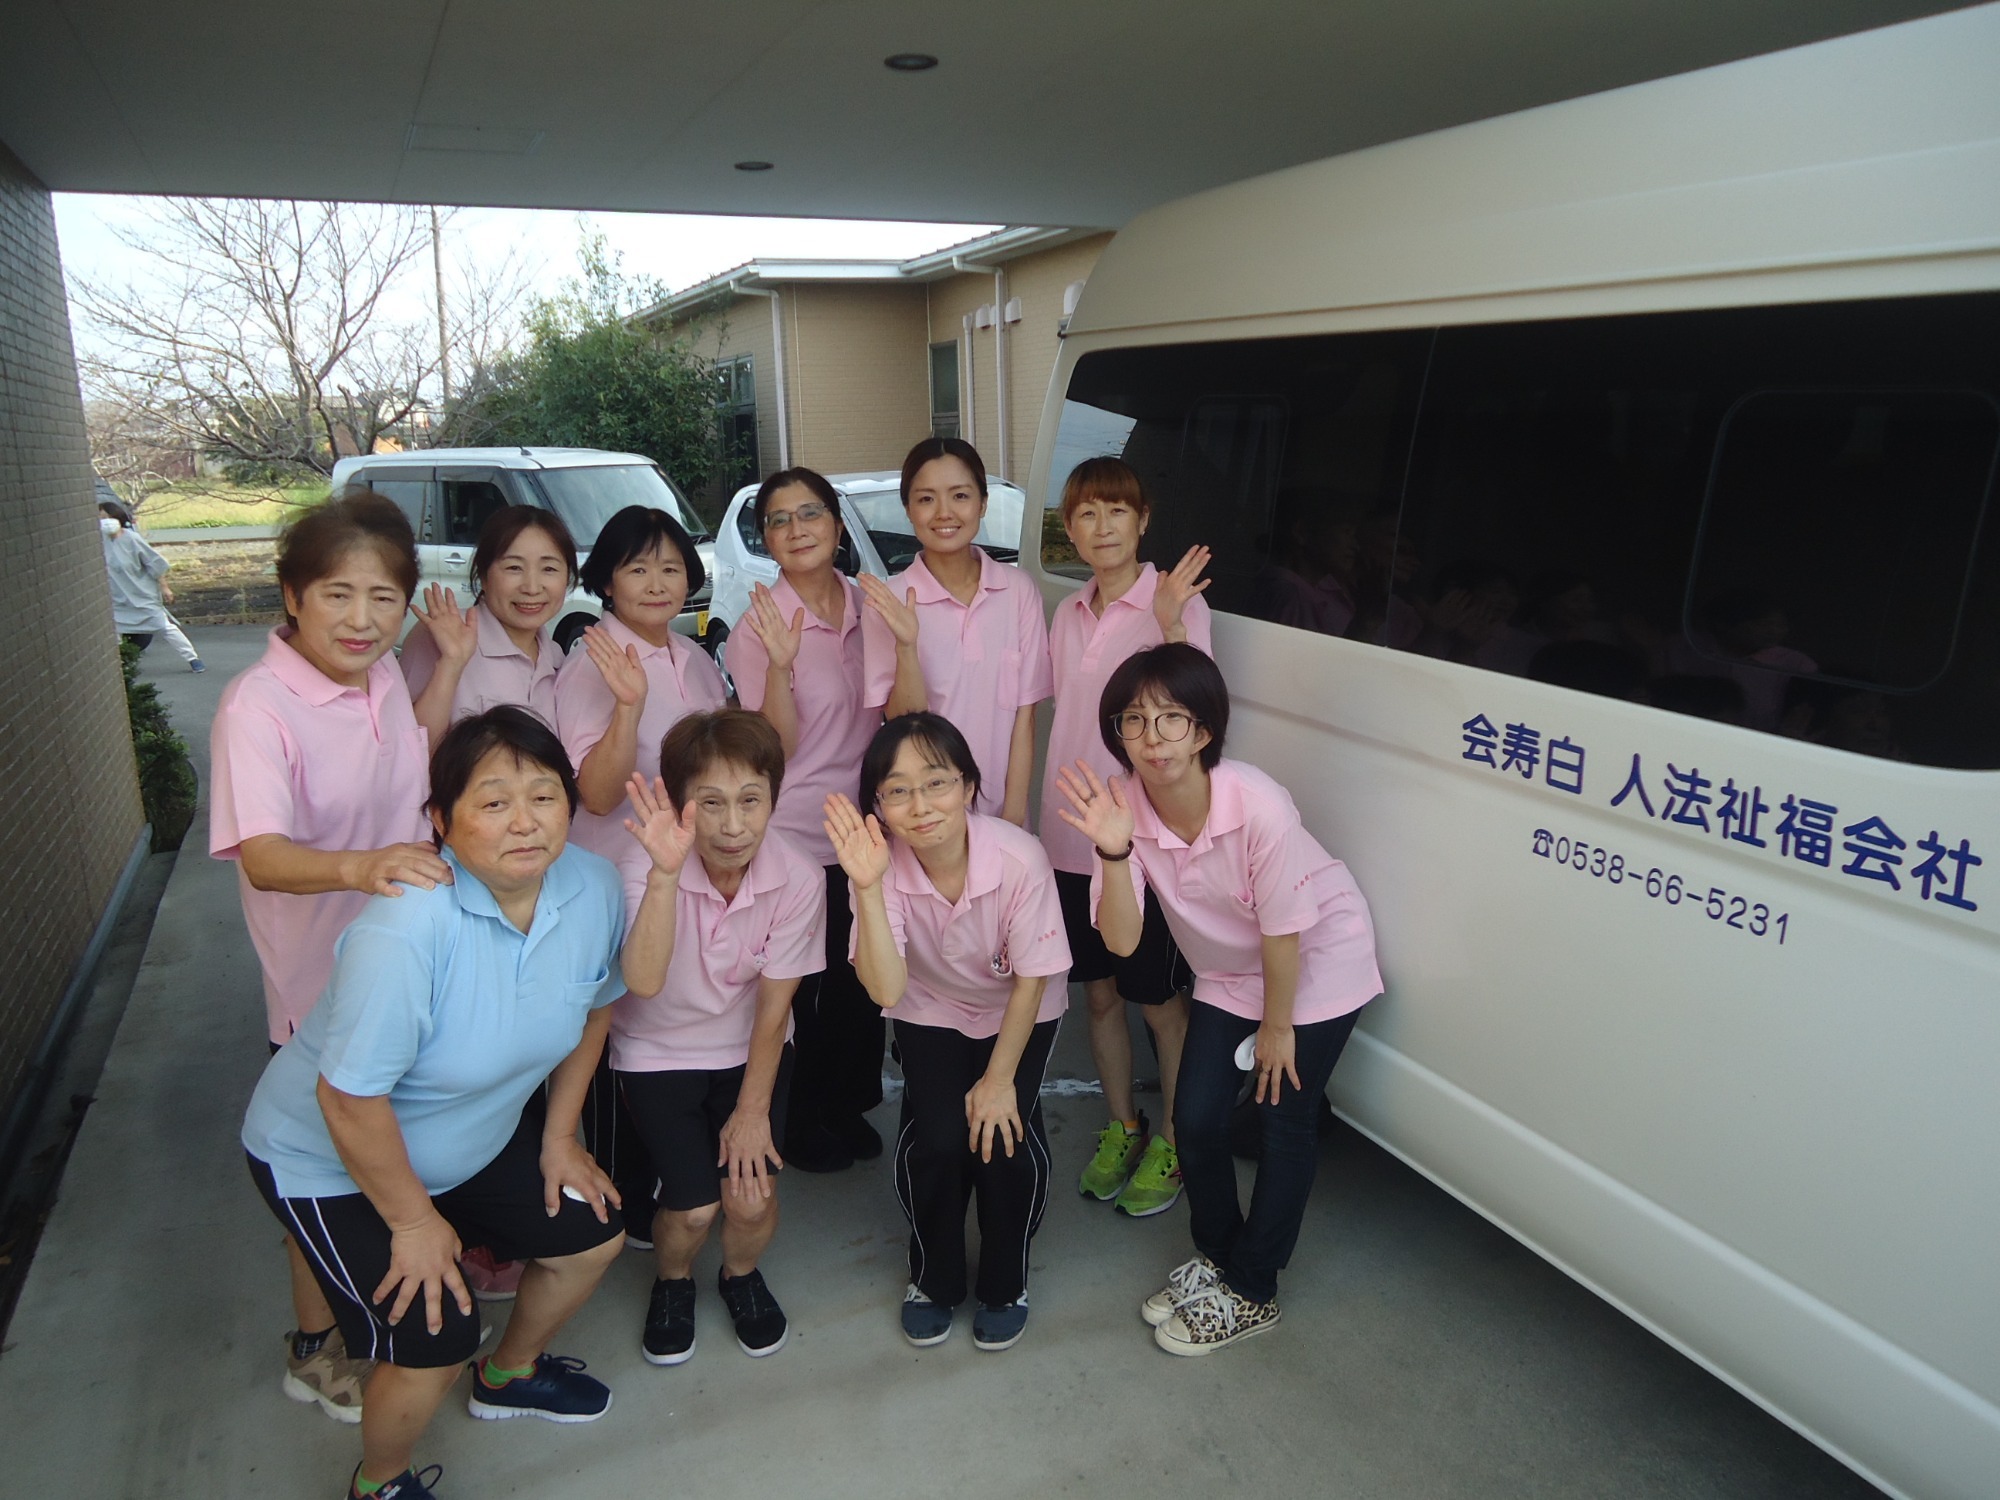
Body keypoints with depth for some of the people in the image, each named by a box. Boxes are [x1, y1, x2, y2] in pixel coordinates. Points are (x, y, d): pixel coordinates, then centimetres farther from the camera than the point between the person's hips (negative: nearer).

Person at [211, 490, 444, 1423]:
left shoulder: (384, 678, -2)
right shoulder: (257, 705, -25)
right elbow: (262, 856, -38)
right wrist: (358, 866, -55)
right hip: (323, 975, -7)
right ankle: (315, 1348, 34)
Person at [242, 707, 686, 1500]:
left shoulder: (592, 886, -18)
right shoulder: (405, 928, -37)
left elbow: (591, 1006, 1)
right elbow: (350, 1097, -29)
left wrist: (558, 1136, 5)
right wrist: (414, 1221, -16)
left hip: (478, 1135, 7)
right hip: (329, 1159, -6)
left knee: (592, 1236, 11)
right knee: (433, 1345, -9)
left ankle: (508, 1374, 43)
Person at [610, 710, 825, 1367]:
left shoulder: (797, 878, -23)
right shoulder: (645, 867, -26)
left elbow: (774, 1005, -11)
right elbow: (645, 982, -42)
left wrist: (752, 1111, -6)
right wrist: (666, 873, -52)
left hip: (749, 1048, 1)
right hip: (658, 1050, -1)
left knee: (751, 1196, -10)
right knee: (694, 1206, -11)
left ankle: (741, 1276, 27)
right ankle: (672, 1282, 27)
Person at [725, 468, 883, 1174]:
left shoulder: (867, 607, 3)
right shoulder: (759, 626, -12)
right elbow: (774, 746, -16)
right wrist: (780, 663, -30)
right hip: (795, 836, -5)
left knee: (863, 981, 15)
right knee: (801, 989, 8)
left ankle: (848, 1107, 38)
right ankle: (799, 1124, 31)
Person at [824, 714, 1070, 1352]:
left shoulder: (1019, 857, -32)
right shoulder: (885, 867, -27)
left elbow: (1031, 979, -18)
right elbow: (886, 990, -36)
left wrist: (999, 1078, -11)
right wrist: (867, 888, -47)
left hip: (1019, 1014, -1)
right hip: (932, 1015, 1)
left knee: (1005, 1135, -15)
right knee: (936, 1135, -15)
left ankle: (1005, 1283, 15)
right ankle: (933, 1279, 16)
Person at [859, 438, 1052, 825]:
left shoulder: (1019, 590, -4)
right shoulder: (888, 602, -8)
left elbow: (1025, 709, -2)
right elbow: (904, 722, -9)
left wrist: (1014, 808, -7)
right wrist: (906, 647, -25)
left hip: (1000, 806, 1)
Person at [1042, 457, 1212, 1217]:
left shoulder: (1177, 603, -9)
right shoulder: (1068, 613, 8)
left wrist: (1170, 624, -33)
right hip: (1073, 837, 6)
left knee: (1159, 1001, 8)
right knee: (1100, 992, 17)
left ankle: (1172, 1143, 27)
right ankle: (1121, 1128, 35)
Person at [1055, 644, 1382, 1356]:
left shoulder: (1258, 804, -36)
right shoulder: (1123, 803, -22)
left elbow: (1282, 931, -22)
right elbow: (1121, 939, -25)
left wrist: (1276, 1025, -10)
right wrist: (1113, 850, -40)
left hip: (1318, 960, -4)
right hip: (1226, 973, 5)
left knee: (1284, 1121, 1)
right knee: (1196, 1118, 4)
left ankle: (1250, 1294, 21)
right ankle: (1217, 1255, 32)